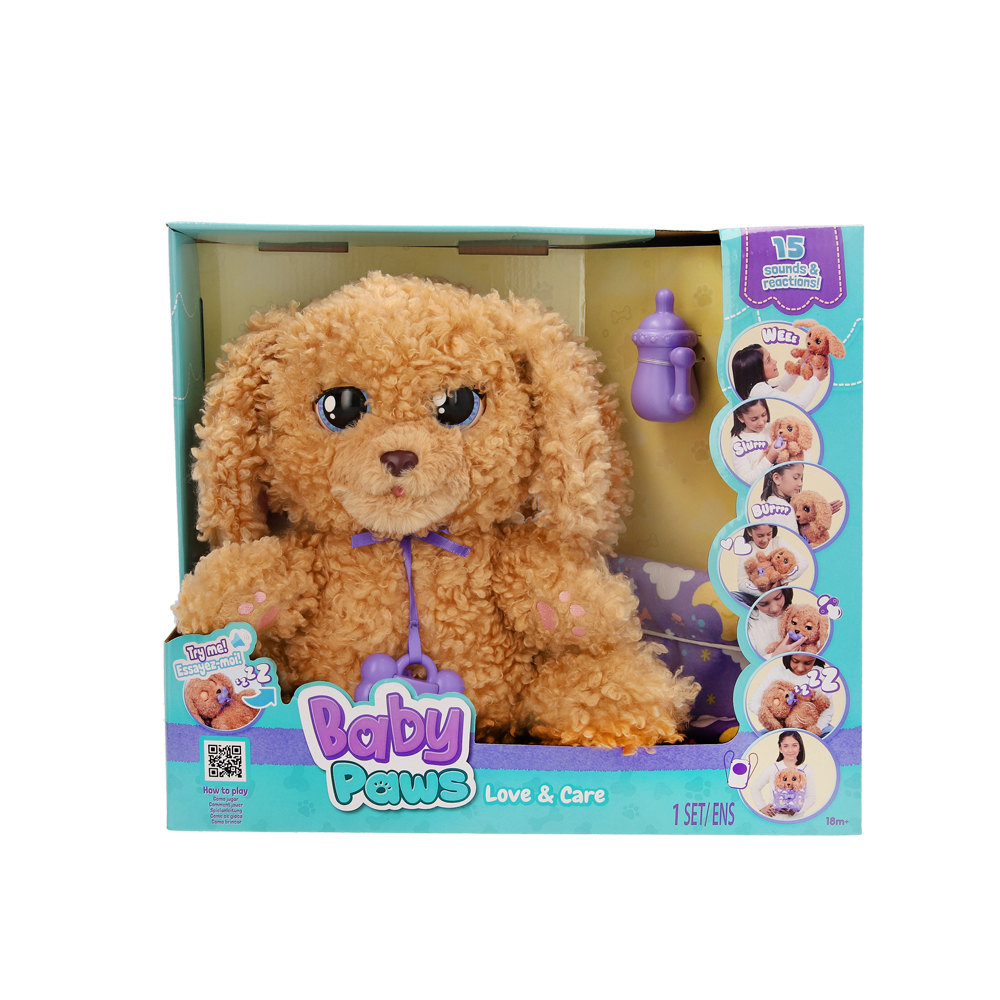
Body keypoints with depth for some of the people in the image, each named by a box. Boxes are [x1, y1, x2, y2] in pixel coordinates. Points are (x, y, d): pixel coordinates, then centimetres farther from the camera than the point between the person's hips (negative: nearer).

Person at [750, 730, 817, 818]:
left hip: (797, 817, 0)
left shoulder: (806, 769, 2)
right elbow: (755, 788, 9)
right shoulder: (773, 768, 0)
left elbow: (811, 797, 1)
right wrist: (762, 807, -1)